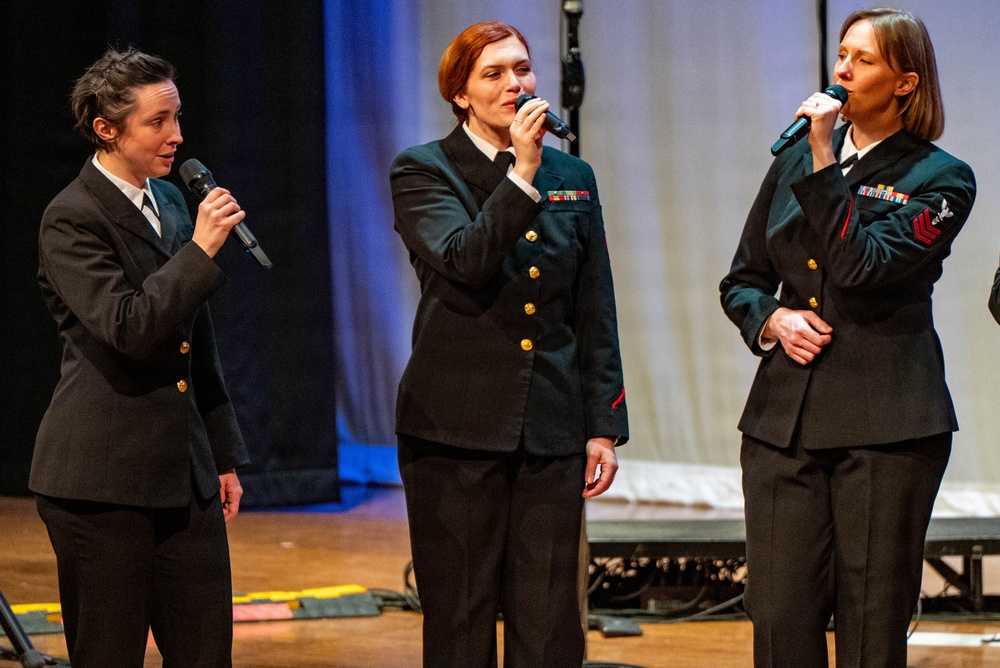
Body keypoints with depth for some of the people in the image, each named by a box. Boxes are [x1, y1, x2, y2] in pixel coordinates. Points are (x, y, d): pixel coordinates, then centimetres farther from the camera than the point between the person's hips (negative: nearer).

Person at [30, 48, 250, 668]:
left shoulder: (170, 201, 14)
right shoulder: (72, 219, -10)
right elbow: (127, 327, -22)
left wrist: (224, 454, 20)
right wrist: (200, 249, -21)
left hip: (184, 473, 7)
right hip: (103, 477, -7)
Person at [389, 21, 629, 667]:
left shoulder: (573, 177, 12)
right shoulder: (423, 172, 1)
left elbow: (596, 316, 13)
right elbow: (464, 262, -18)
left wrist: (604, 425, 8)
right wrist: (522, 173, -21)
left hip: (551, 432, 3)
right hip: (458, 429, -3)